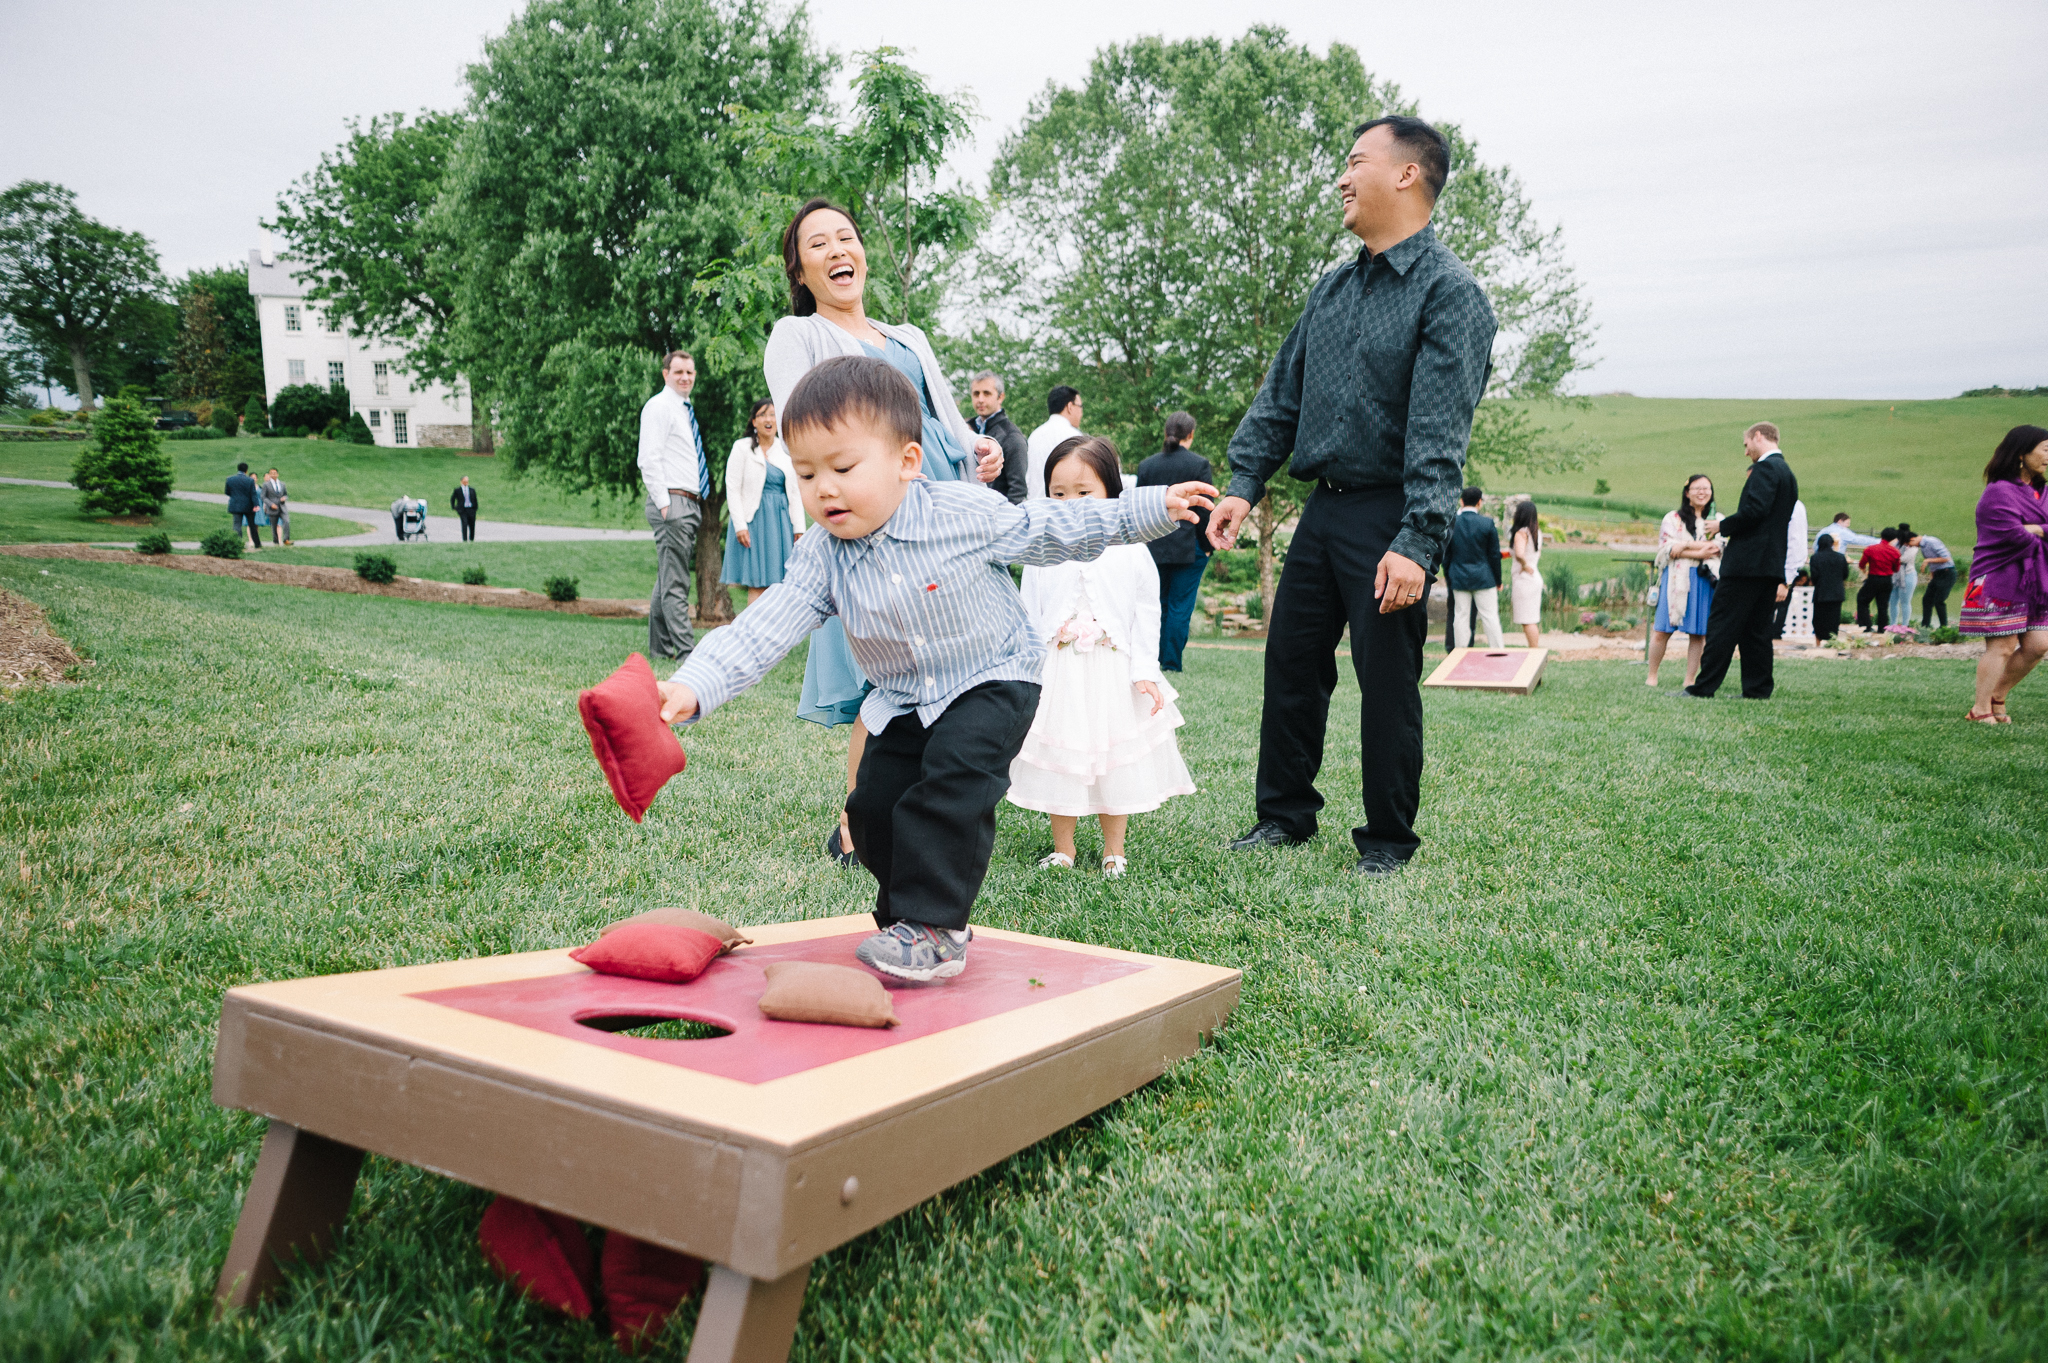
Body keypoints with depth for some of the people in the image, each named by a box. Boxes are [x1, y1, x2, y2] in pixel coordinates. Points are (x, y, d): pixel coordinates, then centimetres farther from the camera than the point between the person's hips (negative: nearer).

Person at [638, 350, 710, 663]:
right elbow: (650, 459, -13)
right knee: (675, 583, -10)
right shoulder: (658, 406, -6)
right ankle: (687, 649, -14)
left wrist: (696, 502, 17)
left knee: (669, 579, 11)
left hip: (690, 504, 9)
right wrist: (664, 504, -18)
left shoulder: (685, 410, 22)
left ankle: (660, 646, 16)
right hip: (671, 502, -9)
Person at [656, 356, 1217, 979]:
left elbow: (1047, 529, -6)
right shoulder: (821, 560, -13)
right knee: (876, 805, 0)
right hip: (903, 704, 5)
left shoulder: (966, 512, -20)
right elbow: (760, 632, -21)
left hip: (993, 682, -4)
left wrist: (1149, 508, -5)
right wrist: (693, 685, -36)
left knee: (952, 782, -24)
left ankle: (933, 929, -16)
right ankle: (906, 917, 23)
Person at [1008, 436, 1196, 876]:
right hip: (1057, 676, 1)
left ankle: (1114, 850, 24)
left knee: (1117, 762, 8)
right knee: (1059, 760, 9)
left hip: (1115, 676, -1)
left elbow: (1146, 613, -1)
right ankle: (1062, 849, 24)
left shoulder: (1131, 552, -4)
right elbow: (1030, 617, 3)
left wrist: (1146, 672, -7)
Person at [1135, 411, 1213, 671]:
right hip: (1189, 547, -3)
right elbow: (1204, 511, -8)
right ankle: (1172, 662, 2)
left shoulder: (1146, 465, 5)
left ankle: (1155, 659, 11)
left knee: (1158, 604, 14)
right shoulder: (1199, 465, -6)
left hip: (1155, 547, 3)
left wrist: (1142, 544, 14)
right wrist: (1207, 546, 1)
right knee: (1180, 606, 2)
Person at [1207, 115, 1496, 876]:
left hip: (1388, 520, -7)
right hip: (1323, 508, 7)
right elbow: (1281, 393, 16)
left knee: (1387, 682, 1)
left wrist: (1416, 543, -25)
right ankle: (1285, 813, 26)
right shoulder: (1333, 288, 13)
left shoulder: (1448, 292, -10)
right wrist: (1244, 485, 6)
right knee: (1291, 662, 11)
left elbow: (1440, 431, -19)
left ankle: (1388, 840, 16)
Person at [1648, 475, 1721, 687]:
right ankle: (1652, 676, 4)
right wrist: (1700, 552, -11)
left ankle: (1690, 679, 5)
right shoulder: (1673, 518, 9)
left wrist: (1685, 545, -11)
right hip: (1676, 579, -1)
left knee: (1698, 633, -1)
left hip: (1704, 580, 1)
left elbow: (1718, 548, -2)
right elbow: (1667, 548, -2)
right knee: (1662, 631, -6)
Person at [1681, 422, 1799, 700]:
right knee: (1756, 628, 11)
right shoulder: (1787, 473, 20)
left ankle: (1703, 687, -6)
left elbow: (1754, 510, -22)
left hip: (1748, 561, -9)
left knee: (1722, 624, -7)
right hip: (1773, 564, 9)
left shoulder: (1765, 468, -9)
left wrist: (1723, 526, -8)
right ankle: (1758, 689, 11)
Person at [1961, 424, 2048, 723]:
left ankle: (1998, 695, 19)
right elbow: (2014, 536, -20)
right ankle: (1980, 708, 3)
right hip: (2001, 581, -8)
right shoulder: (2000, 492, -13)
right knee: (2002, 647, -6)